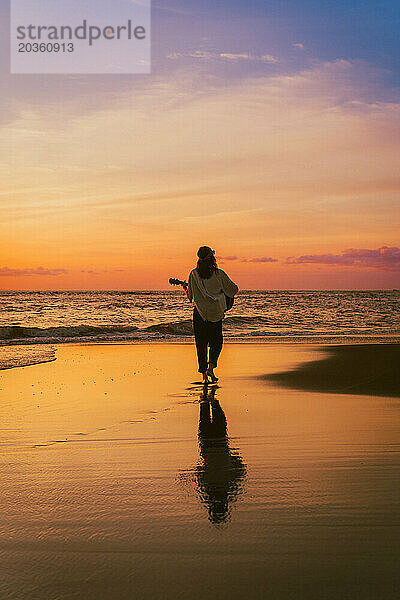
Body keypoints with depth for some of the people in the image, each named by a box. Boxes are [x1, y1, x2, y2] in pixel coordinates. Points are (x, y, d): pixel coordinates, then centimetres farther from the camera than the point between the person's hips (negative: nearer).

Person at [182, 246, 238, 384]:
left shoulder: (194, 274, -4)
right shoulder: (219, 274, -7)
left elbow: (190, 296, 2)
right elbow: (233, 290, -1)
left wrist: (185, 289, 23)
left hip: (199, 313, 1)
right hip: (216, 313, -1)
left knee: (201, 344, 10)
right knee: (216, 341, 13)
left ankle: (204, 373, 10)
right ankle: (211, 367, -7)